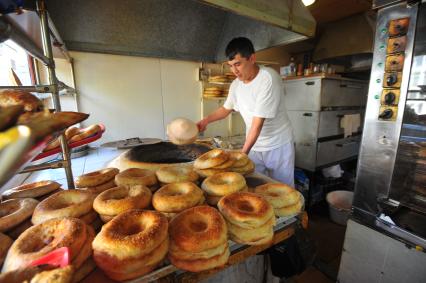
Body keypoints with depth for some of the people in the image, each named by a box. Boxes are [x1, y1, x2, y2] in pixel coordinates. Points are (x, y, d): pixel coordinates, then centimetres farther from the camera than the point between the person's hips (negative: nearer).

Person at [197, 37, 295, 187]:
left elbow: (258, 122, -25)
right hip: (253, 145, 5)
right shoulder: (236, 84, -3)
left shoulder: (269, 79, -22)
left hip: (278, 145, -4)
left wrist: (243, 153, -24)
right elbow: (226, 108, 15)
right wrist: (206, 121, 1)